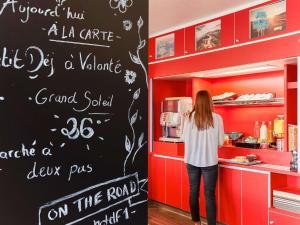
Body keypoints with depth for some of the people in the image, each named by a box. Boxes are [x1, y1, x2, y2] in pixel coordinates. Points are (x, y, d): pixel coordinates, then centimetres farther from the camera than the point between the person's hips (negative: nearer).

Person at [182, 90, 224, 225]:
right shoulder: (216, 118, -10)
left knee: (193, 191, 15)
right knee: (209, 195, 4)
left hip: (192, 160, 2)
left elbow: (184, 138, 6)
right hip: (209, 161, -2)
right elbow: (220, 142, -2)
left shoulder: (189, 118, -6)